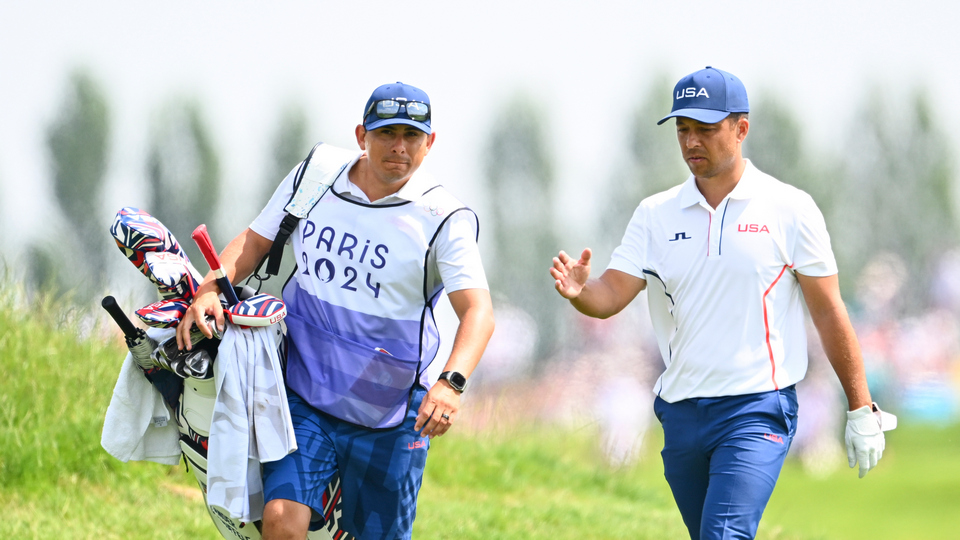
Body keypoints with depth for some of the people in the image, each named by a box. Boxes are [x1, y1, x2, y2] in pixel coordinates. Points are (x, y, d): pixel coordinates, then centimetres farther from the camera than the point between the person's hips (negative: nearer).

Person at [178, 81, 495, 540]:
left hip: (387, 417, -1)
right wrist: (209, 290, -7)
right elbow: (254, 241, 13)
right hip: (305, 397, 2)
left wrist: (451, 382, -38)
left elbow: (478, 311, -19)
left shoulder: (443, 219, -10)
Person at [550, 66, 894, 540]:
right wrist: (578, 291, -25)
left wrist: (861, 410, 0)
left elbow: (829, 313, 1)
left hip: (757, 411, -5)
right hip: (680, 413, 5)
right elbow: (610, 296, -1)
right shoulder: (655, 214, 8)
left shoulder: (790, 210, -2)